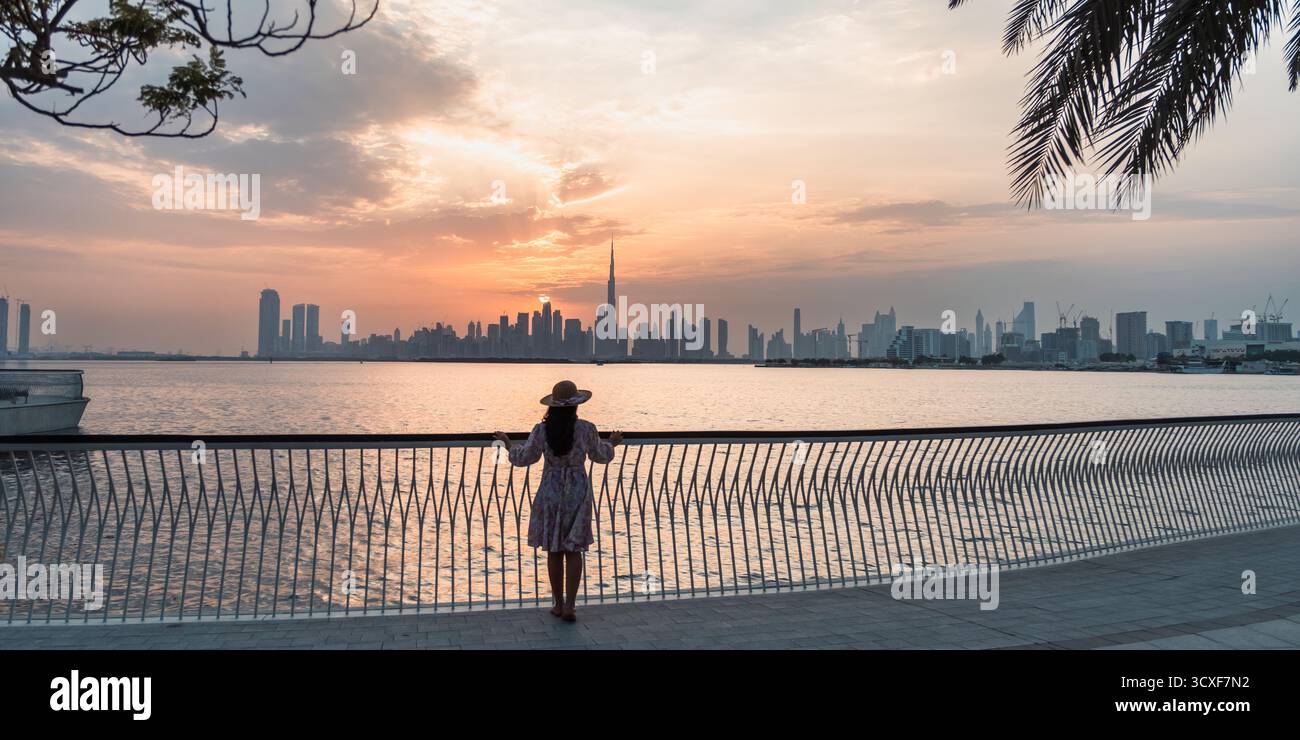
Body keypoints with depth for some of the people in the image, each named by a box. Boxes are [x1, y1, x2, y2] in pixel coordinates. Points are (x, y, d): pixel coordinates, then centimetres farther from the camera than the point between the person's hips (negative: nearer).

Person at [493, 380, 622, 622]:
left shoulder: (541, 430, -10)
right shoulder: (586, 429, -9)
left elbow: (522, 458, 1)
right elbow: (601, 456, 7)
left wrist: (508, 443, 20)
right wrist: (612, 444, 29)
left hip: (551, 493, 1)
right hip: (578, 493, 0)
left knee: (554, 551, 11)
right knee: (574, 550, 5)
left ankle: (559, 604, 19)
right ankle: (569, 606, 0)